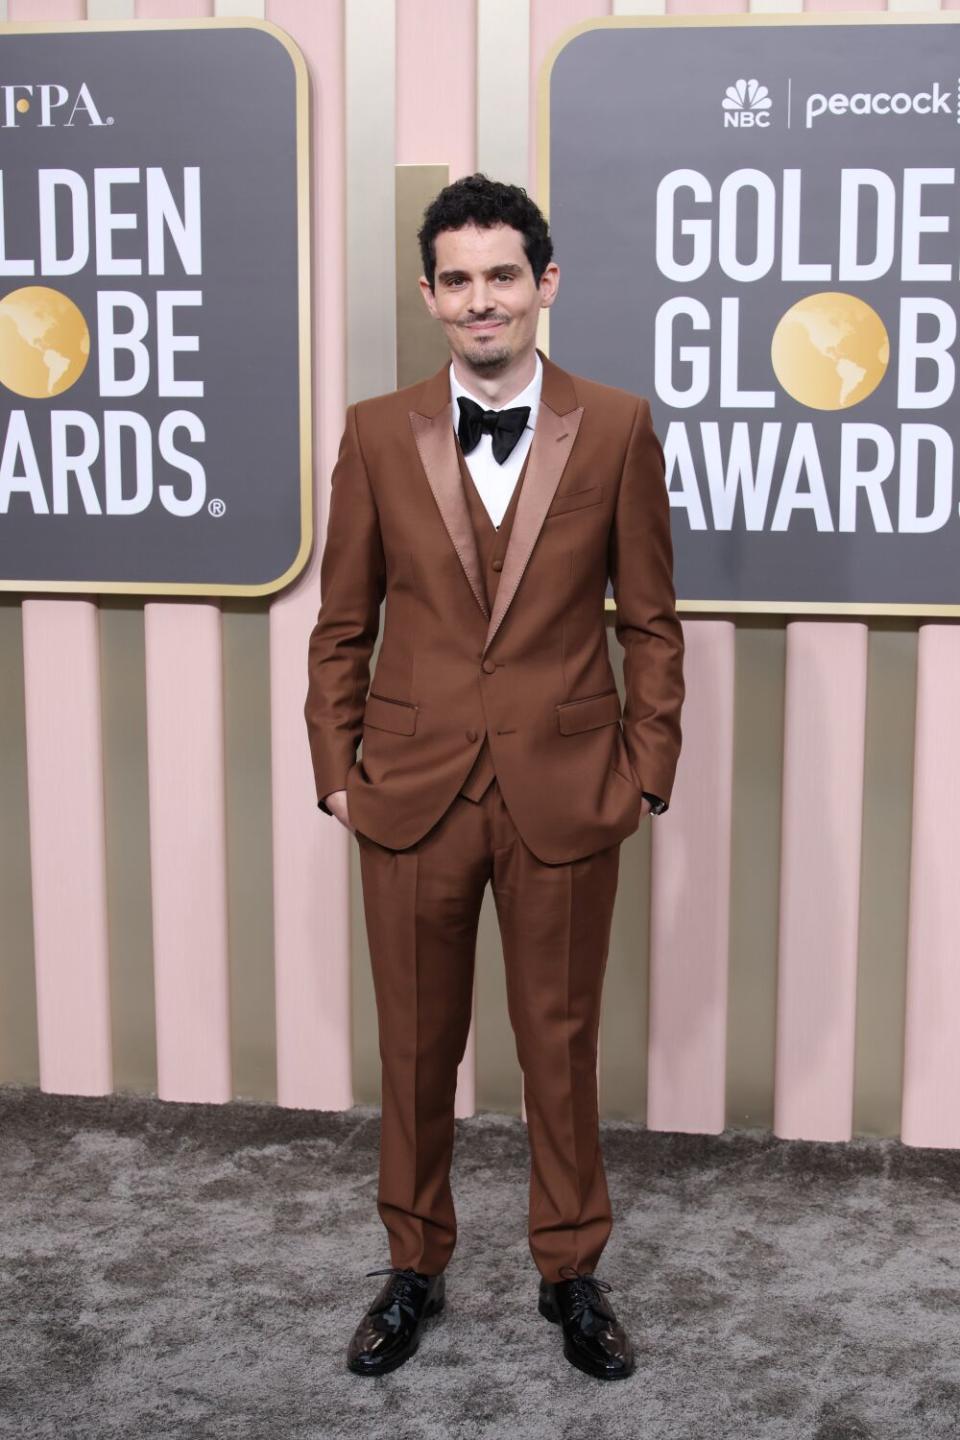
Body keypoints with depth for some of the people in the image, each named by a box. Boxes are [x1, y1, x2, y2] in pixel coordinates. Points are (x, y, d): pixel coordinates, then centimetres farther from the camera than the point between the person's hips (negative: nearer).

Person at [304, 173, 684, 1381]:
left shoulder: (616, 429, -1)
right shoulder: (377, 434, 2)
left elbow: (650, 619, 3)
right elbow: (342, 624, 6)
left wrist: (647, 772, -1)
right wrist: (335, 770, 1)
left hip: (564, 794, -1)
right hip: (412, 791, 1)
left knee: (561, 1044, 12)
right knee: (414, 1046, 13)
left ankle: (571, 1272, 32)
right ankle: (413, 1269, 32)